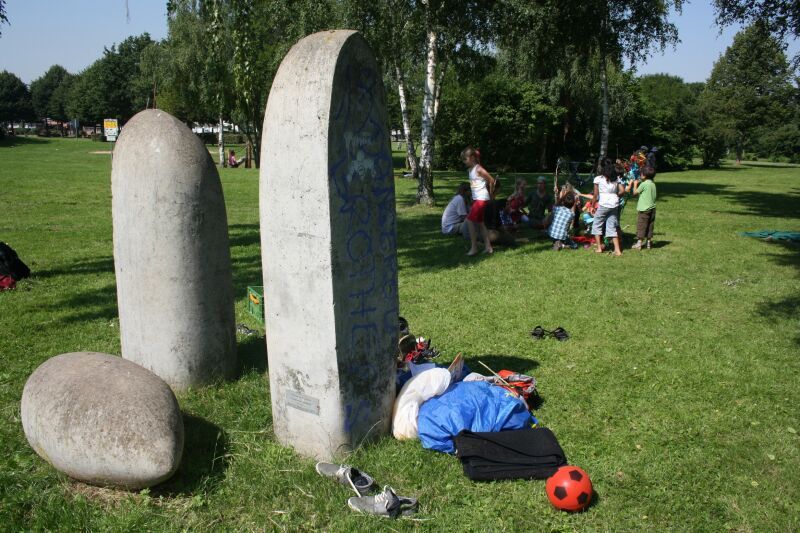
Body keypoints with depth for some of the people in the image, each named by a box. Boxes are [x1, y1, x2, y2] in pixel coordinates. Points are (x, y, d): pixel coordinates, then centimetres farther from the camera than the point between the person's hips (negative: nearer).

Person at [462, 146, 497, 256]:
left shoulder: (478, 169, -15)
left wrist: (490, 194, -4)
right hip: (476, 198, 10)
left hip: (481, 199, -10)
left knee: (469, 220, -11)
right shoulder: (470, 170, 11)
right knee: (480, 222, 13)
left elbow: (491, 180, -15)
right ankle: (488, 247, 18)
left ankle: (474, 247, -6)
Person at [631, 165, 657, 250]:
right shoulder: (653, 184, 9)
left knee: (641, 226, -3)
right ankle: (649, 243, 16)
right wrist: (639, 184, 15)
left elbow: (635, 192, -7)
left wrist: (635, 184, 8)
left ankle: (639, 243, -3)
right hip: (652, 208, 7)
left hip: (644, 209, -7)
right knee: (650, 226, 12)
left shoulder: (644, 184, -14)